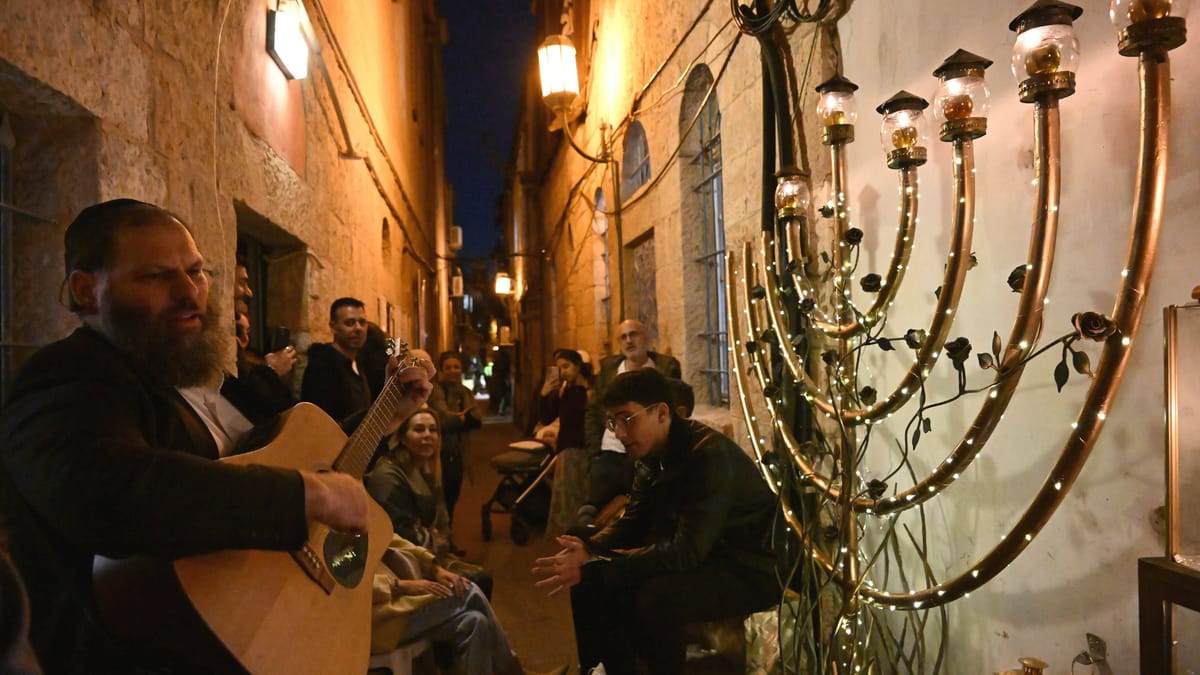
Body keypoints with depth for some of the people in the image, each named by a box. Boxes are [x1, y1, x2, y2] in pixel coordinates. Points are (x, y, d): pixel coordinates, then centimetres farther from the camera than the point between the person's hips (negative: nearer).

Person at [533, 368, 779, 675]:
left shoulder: (710, 456, -27)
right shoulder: (655, 453, 0)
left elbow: (687, 551, -34)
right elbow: (632, 521, 6)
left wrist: (592, 568, -34)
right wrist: (588, 549, -16)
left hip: (748, 570, -8)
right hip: (698, 558, 8)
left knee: (653, 595, -34)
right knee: (590, 580, -2)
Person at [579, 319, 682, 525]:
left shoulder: (666, 367, 1)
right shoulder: (608, 367, 11)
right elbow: (593, 413, 14)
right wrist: (595, 451, 5)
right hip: (609, 455, 3)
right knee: (593, 513, -2)